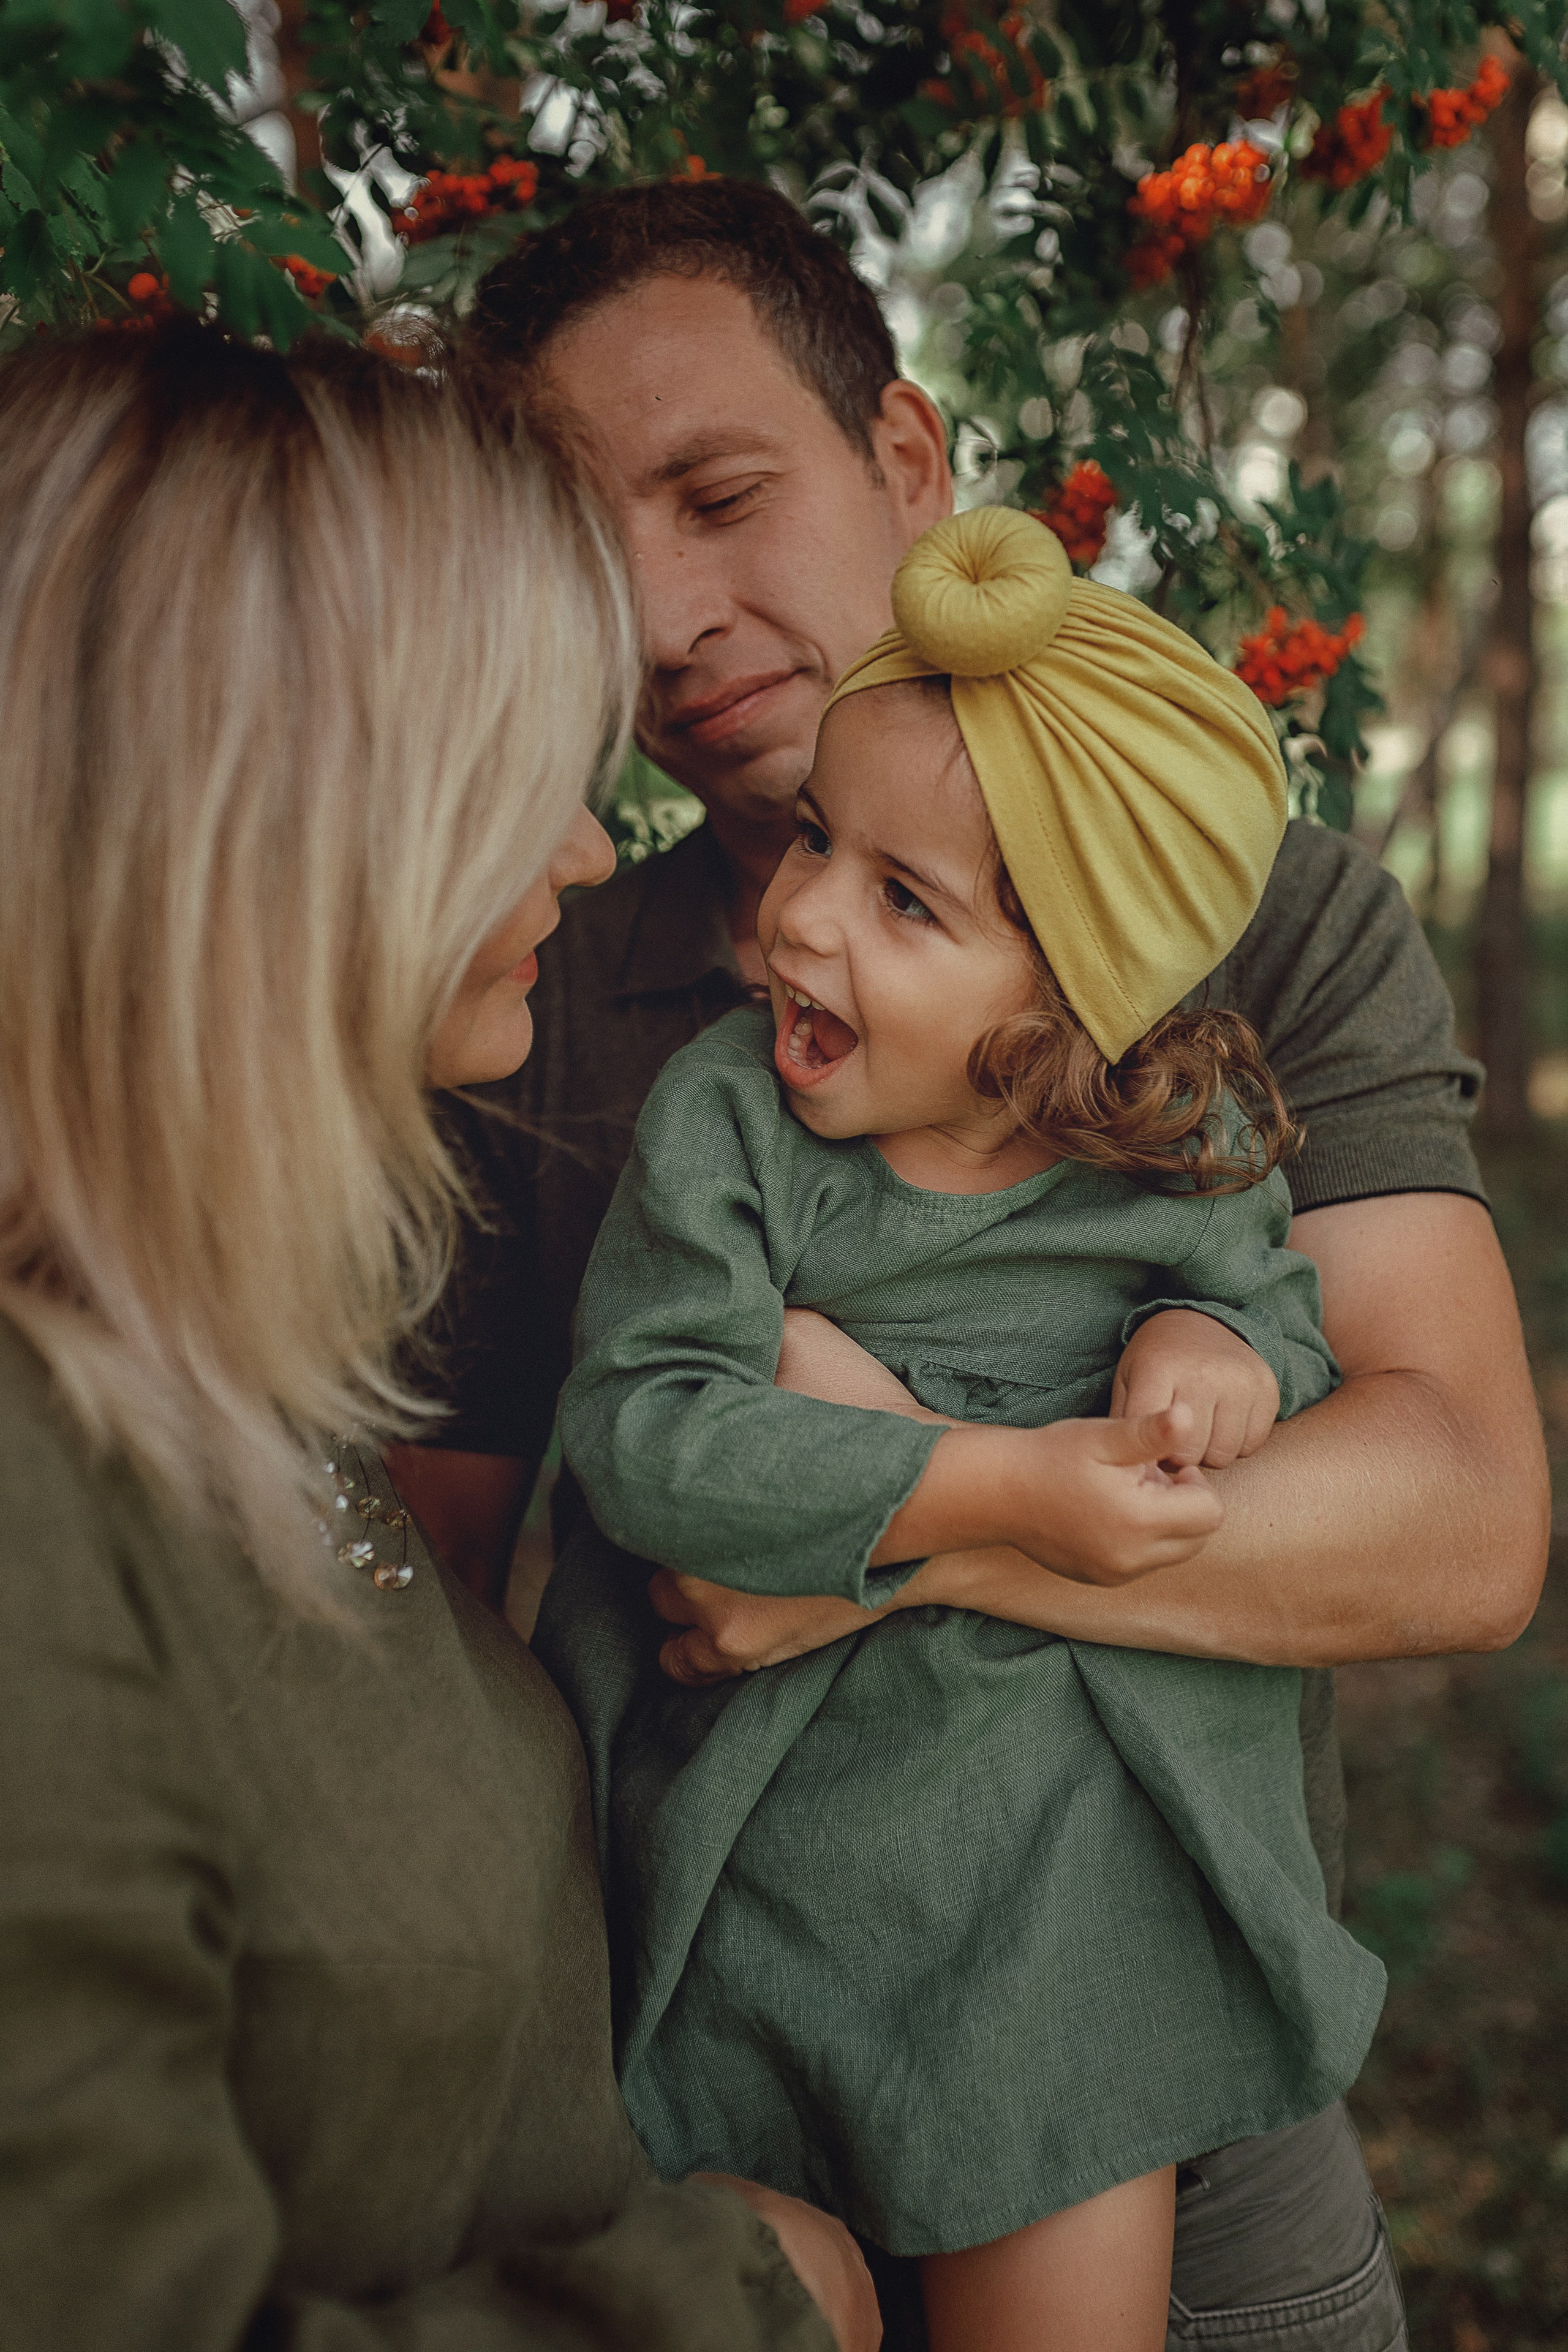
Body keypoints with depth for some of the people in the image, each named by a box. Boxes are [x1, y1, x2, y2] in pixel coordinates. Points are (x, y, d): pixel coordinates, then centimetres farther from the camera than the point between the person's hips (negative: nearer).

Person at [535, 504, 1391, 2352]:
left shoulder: (1182, 1139, -7)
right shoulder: (725, 1113, -14)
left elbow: (1282, 1308, 8)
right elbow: (643, 1431, -23)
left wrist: (1221, 1356, -17)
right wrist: (1001, 1486, -28)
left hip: (1076, 1879, 1)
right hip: (769, 1860, -1)